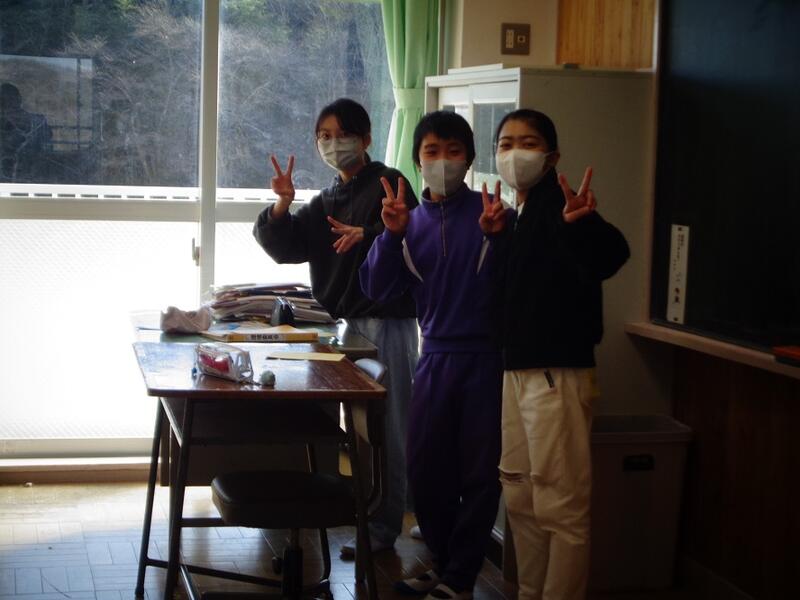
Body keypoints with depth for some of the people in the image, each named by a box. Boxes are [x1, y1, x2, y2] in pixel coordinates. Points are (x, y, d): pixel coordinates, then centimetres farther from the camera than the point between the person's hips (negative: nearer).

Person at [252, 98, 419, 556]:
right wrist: (283, 205, -6)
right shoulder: (325, 203, 18)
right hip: (344, 322, 7)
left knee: (387, 430, -4)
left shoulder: (387, 184, -3)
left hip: (387, 322, -7)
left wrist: (367, 234, -29)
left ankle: (383, 530, 2)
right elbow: (285, 248, 10)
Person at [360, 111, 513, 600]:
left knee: (479, 475, 4)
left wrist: (496, 236, -27)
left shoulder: (489, 212, -5)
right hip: (436, 357, 4)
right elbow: (380, 290, -1)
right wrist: (391, 234, -12)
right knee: (425, 470, 9)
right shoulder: (411, 221, 7)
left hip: (486, 357, -4)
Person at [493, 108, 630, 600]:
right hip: (517, 370, 9)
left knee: (561, 507, -3)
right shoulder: (520, 215, 12)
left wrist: (583, 224, -53)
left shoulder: (558, 204, -13)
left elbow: (609, 258, -33)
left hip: (557, 372, -9)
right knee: (521, 499, 17)